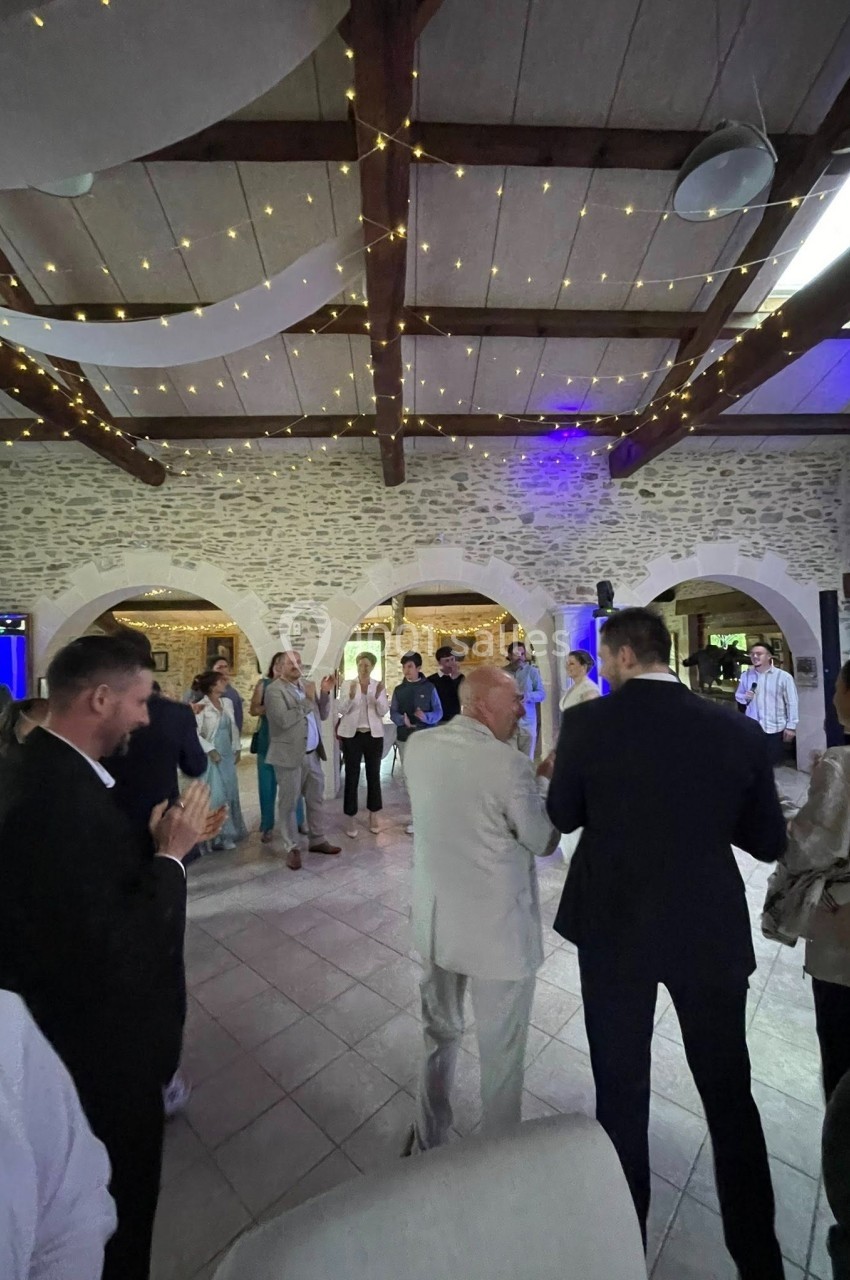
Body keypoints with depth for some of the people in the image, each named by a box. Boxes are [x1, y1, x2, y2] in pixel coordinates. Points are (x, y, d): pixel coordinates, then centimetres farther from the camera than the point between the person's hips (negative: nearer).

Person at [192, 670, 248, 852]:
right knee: (215, 794, -1)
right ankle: (218, 836, 12)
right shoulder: (201, 707, -14)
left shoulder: (227, 702, 6)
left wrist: (237, 748, 11)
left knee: (230, 792, 12)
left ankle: (230, 832, 26)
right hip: (211, 756, -6)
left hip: (228, 754, 7)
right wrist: (210, 750, -16)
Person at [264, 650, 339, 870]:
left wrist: (325, 693, -5)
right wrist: (307, 700, -20)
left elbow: (323, 715, 10)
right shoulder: (275, 689, -11)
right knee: (288, 803, 5)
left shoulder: (307, 685, 10)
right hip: (290, 756, -6)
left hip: (313, 754, 7)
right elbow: (284, 720, -24)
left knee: (316, 799, 16)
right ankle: (292, 848, 19)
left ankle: (318, 840, 30)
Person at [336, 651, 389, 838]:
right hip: (351, 735, -1)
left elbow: (383, 712, -4)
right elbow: (342, 709, -8)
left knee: (374, 775, 8)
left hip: (374, 735, 2)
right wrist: (351, 695, -25)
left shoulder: (379, 685, 3)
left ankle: (373, 816, 22)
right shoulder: (347, 684, 0)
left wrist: (378, 695, -21)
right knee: (352, 776, 1)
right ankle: (350, 819, 11)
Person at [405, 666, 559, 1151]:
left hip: (436, 922, 6)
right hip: (498, 929, -5)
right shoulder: (509, 763, -25)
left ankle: (430, 1144, 48)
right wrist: (547, 780, 0)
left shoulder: (418, 746, -6)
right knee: (502, 1054, 19)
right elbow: (544, 842, -12)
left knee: (439, 1035, 27)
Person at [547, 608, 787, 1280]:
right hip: (710, 930, 1)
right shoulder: (739, 730, -11)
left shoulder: (586, 722, -17)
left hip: (613, 928, -1)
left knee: (621, 1091, 21)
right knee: (730, 1095, 24)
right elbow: (768, 841, -2)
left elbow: (564, 817, -3)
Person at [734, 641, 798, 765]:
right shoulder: (745, 676, 6)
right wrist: (745, 698, -9)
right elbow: (738, 696, 15)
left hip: (775, 729, -3)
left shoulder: (783, 676, -5)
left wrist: (791, 726, -7)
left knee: (775, 762, 7)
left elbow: (792, 703, -5)